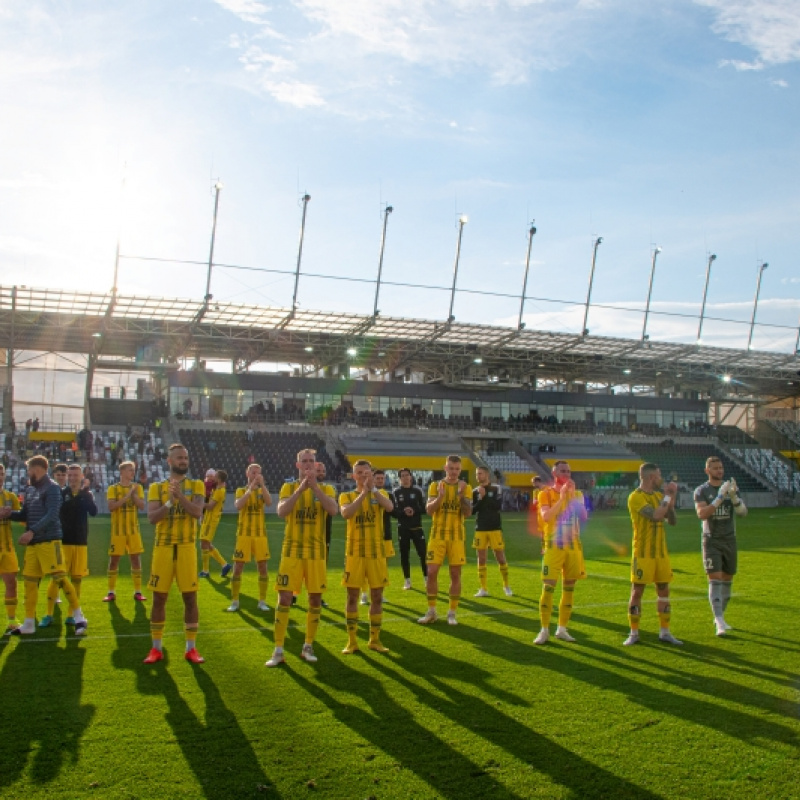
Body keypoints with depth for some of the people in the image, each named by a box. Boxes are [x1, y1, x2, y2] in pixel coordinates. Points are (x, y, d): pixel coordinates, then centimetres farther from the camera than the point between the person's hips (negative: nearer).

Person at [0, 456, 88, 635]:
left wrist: (32, 531, -26)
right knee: (29, 580, 9)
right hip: (32, 543, 8)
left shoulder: (52, 487, -9)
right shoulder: (29, 489, 16)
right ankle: (29, 624, 18)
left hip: (49, 541, -8)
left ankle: (79, 618, -5)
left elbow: (52, 515, -19)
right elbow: (25, 515, 20)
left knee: (60, 577, -11)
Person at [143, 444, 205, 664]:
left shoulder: (196, 485, 3)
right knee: (159, 598, 6)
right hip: (163, 548, 1)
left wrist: (179, 495, -24)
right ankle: (156, 648, 17)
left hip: (186, 548, -1)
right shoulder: (157, 487, 5)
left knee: (190, 597, 2)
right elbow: (152, 517, -8)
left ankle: (191, 648, 13)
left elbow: (197, 512, -14)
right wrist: (169, 502, -22)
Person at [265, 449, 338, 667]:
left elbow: (333, 510, -17)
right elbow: (281, 511, -16)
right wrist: (301, 487, -22)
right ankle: (278, 650, 3)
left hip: (316, 552, 1)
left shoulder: (325, 489, 4)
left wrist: (314, 486, -21)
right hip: (292, 551, -1)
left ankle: (308, 646, 20)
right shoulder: (288, 487, 2)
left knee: (315, 599, 5)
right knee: (284, 598, -4)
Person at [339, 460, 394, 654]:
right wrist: (363, 492, -23)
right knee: (352, 596, 2)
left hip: (377, 552, 1)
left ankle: (375, 639, 18)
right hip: (354, 552, -1)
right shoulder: (346, 496, 2)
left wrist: (373, 489, -22)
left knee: (377, 597, 6)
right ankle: (352, 641, 11)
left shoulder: (380, 493, 6)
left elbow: (389, 507, -17)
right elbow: (346, 513, -21)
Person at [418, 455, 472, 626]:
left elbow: (467, 513, -9)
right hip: (437, 535, 0)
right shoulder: (435, 485, 2)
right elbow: (429, 510, -9)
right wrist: (441, 496, -24)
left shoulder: (465, 487, 1)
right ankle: (431, 612, 11)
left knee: (455, 574, 3)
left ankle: (452, 613, 13)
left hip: (457, 536, 0)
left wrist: (461, 495, -22)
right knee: (431, 572, -2)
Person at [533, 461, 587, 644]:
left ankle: (562, 629, 16)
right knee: (548, 588, -7)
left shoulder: (577, 494, 9)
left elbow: (583, 518, -4)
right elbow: (546, 517, -19)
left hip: (573, 547, 4)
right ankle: (544, 630, 0)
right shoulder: (546, 494, -3)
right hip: (554, 547, -4)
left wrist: (573, 495, -10)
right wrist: (562, 497, -20)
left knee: (569, 588, 7)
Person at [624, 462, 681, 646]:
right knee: (637, 592, -1)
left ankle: (665, 632, 19)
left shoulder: (659, 495, 11)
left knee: (664, 590, 9)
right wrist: (668, 496, -15)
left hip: (661, 552, 7)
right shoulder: (636, 497, -13)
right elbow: (656, 515, -25)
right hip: (643, 553, -7)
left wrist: (671, 499, -3)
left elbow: (672, 521, 9)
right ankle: (634, 633, 9)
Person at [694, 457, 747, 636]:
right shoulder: (701, 491, -4)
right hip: (711, 541, -4)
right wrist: (720, 497, -27)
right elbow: (702, 514, -19)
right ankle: (719, 622, -18)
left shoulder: (732, 489, 6)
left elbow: (743, 513, -5)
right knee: (715, 579, -13)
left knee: (727, 580, 10)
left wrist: (734, 497, -23)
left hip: (729, 540, 4)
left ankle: (720, 617, 25)